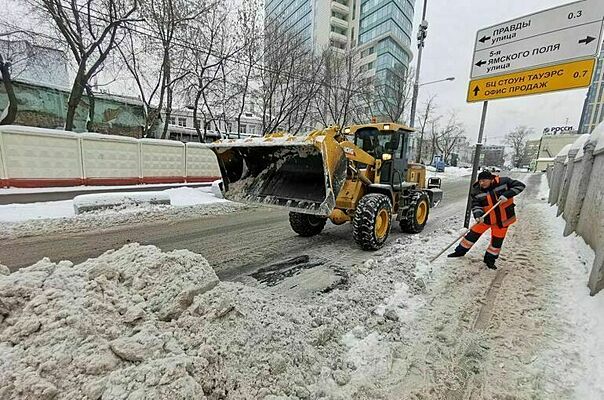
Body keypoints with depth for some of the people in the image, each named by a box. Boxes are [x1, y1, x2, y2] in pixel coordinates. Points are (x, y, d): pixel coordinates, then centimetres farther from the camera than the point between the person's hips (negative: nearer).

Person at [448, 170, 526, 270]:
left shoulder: (503, 182, -15)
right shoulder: (476, 191, -12)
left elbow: (520, 185, -9)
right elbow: (476, 205, -13)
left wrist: (507, 195, -24)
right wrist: (478, 215, -32)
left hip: (503, 218, 0)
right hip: (486, 218, 1)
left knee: (497, 240, 9)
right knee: (474, 233, 2)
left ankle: (490, 259, 26)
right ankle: (460, 251, 18)